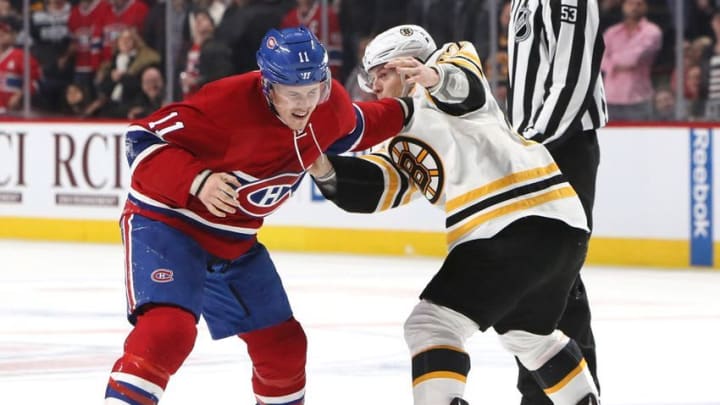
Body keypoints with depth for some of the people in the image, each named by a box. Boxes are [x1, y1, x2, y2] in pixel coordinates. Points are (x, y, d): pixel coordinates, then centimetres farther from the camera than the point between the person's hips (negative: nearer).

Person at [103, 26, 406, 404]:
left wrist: (405, 113, 6)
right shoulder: (229, 103, -30)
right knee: (167, 330, -30)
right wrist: (196, 181, -39)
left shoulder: (331, 107, -7)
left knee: (283, 344, 13)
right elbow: (143, 139, -27)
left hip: (234, 242, 8)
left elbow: (352, 129, 19)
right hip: (167, 222, -7)